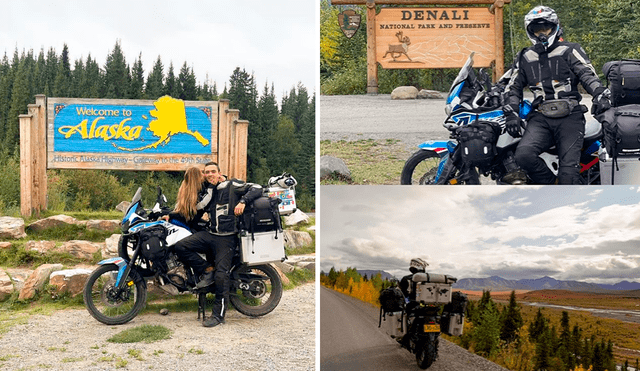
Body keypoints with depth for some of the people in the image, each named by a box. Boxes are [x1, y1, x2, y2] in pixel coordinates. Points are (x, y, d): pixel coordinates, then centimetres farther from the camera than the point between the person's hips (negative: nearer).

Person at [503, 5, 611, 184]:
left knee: (569, 169, -15)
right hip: (540, 118, 2)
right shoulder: (524, 57, 19)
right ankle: (554, 184, -6)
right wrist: (511, 113, 4)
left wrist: (600, 95, -24)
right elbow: (513, 87, 21)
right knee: (523, 155, -25)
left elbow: (588, 75, -3)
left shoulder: (570, 51, 9)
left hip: (569, 117, -2)